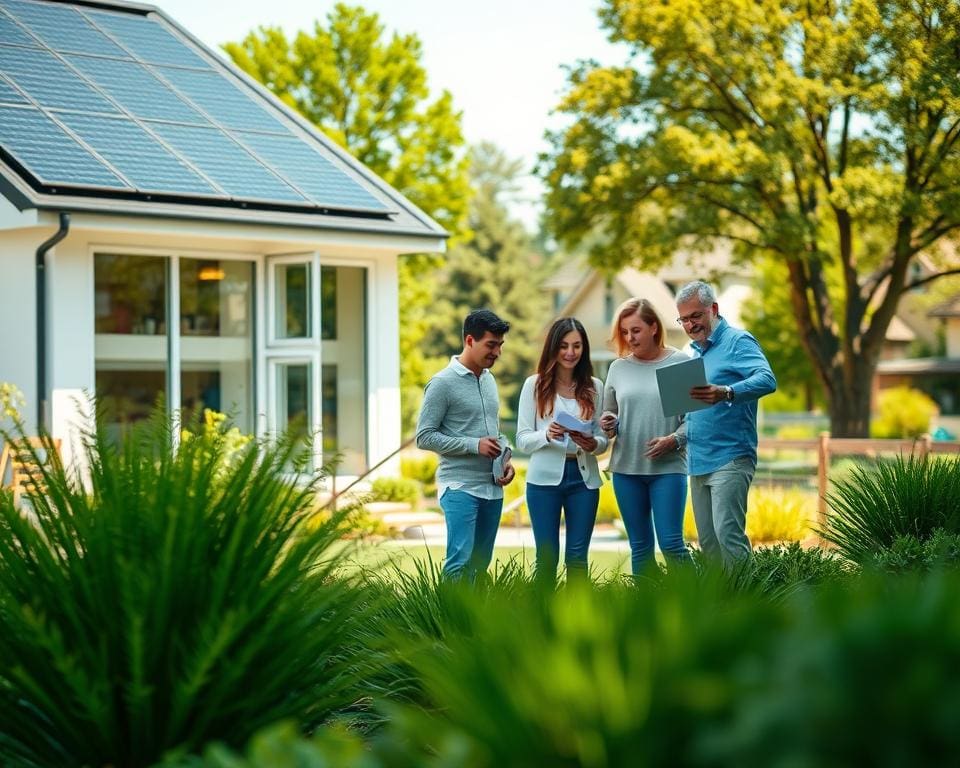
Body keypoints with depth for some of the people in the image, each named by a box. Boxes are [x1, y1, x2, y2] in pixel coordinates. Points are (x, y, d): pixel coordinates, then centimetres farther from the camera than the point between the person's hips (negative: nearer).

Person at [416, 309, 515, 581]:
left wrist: (506, 458, 4)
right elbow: (424, 437, -11)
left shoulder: (489, 379, 13)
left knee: (481, 563, 8)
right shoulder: (443, 384, -10)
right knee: (461, 562, -14)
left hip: (492, 487, 7)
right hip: (459, 486, -7)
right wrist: (475, 445, -18)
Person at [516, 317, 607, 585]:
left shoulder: (594, 387, 9)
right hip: (545, 478, -2)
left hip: (584, 477, 2)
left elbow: (603, 438, 9)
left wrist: (593, 444, -14)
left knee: (577, 556, 4)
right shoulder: (535, 385, 3)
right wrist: (547, 436, -20)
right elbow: (522, 439, 0)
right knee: (547, 556, 1)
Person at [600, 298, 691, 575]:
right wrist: (609, 423, -6)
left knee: (671, 544, -10)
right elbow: (609, 416, 16)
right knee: (640, 547, 7)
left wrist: (675, 440, -19)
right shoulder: (618, 368, 8)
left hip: (668, 469, -4)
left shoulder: (681, 364, -3)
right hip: (626, 469, 4)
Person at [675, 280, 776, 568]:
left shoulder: (738, 341, -7)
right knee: (707, 541, 9)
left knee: (728, 534, -17)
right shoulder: (693, 352, 18)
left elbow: (767, 380, -25)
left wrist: (727, 393, -42)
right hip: (699, 461, 9)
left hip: (729, 458, -9)